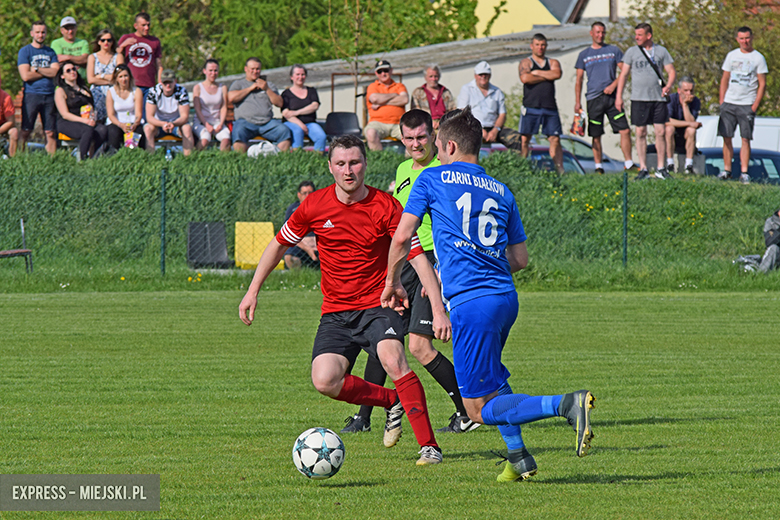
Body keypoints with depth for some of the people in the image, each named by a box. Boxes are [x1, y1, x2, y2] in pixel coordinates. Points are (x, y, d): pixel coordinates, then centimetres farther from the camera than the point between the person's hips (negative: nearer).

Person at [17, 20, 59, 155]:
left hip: (49, 95, 3)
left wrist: (36, 69, -8)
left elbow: (55, 72, -1)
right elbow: (26, 76, -9)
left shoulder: (50, 52, 13)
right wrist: (46, 72, -3)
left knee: (50, 133, 1)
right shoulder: (25, 51, 3)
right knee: (25, 132, -7)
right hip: (31, 94, -3)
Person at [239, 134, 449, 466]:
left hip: (378, 305, -3)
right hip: (336, 312, 3)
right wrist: (253, 291, 12)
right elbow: (278, 245, 14)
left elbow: (418, 257, -12)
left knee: (393, 360, -31)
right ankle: (393, 402, 6)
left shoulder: (385, 207, -9)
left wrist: (438, 310, -20)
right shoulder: (315, 206, -1)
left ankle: (429, 446, -24)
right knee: (324, 380, -20)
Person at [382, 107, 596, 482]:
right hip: (506, 296, 7)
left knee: (480, 410, -6)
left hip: (470, 303, -7)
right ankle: (519, 458, 25)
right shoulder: (501, 192, 18)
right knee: (491, 377, 33)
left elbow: (402, 238, 2)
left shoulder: (432, 179, 4)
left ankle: (567, 405, -26)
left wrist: (392, 284, 19)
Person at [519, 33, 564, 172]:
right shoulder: (525, 62, 9)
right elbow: (525, 78, -11)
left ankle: (560, 169, 2)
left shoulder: (553, 63, 18)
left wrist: (537, 73, -2)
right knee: (524, 139, -8)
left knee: (555, 139, 0)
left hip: (550, 107, 3)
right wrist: (546, 77, -2)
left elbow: (557, 74, -4)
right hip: (531, 107, -3)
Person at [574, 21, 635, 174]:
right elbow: (579, 80, 11)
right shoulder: (584, 55, 11)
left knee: (625, 131, -8)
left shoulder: (614, 51, 10)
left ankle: (628, 164, -1)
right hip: (594, 99, 0)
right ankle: (598, 166, 9)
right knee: (596, 136, 1)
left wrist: (614, 85, -9)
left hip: (611, 97, 0)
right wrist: (577, 102, 3)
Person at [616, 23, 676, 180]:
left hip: (658, 98, 0)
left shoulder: (661, 51, 7)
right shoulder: (632, 52, 8)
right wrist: (619, 96, 3)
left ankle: (660, 168, 6)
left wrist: (668, 85, -13)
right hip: (639, 98, 0)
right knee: (641, 133, 0)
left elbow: (671, 72, 7)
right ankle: (643, 169, 6)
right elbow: (624, 74, 9)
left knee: (660, 132, -2)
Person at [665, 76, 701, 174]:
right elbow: (667, 121, -28)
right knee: (669, 128, -33)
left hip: (686, 139, 1)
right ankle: (670, 165, -28)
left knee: (691, 130, -30)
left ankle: (689, 165, -28)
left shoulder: (696, 102, -9)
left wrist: (685, 104, -28)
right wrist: (689, 123, -27)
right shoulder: (671, 99, -16)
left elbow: (691, 121, -22)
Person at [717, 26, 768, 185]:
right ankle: (727, 170, 9)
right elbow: (724, 79, 15)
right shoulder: (731, 56, 12)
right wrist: (721, 101, 6)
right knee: (726, 137, 1)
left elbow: (762, 84, 0)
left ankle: (744, 172, -3)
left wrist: (755, 105, -8)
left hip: (747, 104, -3)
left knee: (745, 139, -5)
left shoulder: (758, 58, 1)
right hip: (729, 103, 3)